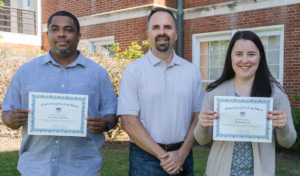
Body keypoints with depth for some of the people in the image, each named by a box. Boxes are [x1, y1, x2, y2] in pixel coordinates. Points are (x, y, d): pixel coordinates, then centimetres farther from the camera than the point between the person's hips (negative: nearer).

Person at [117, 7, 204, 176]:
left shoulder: (192, 71, 4)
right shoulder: (133, 70, -5)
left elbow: (198, 116, 3)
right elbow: (129, 121, -10)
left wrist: (182, 154, -9)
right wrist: (162, 155, -13)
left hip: (183, 157, 3)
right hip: (146, 158, -2)